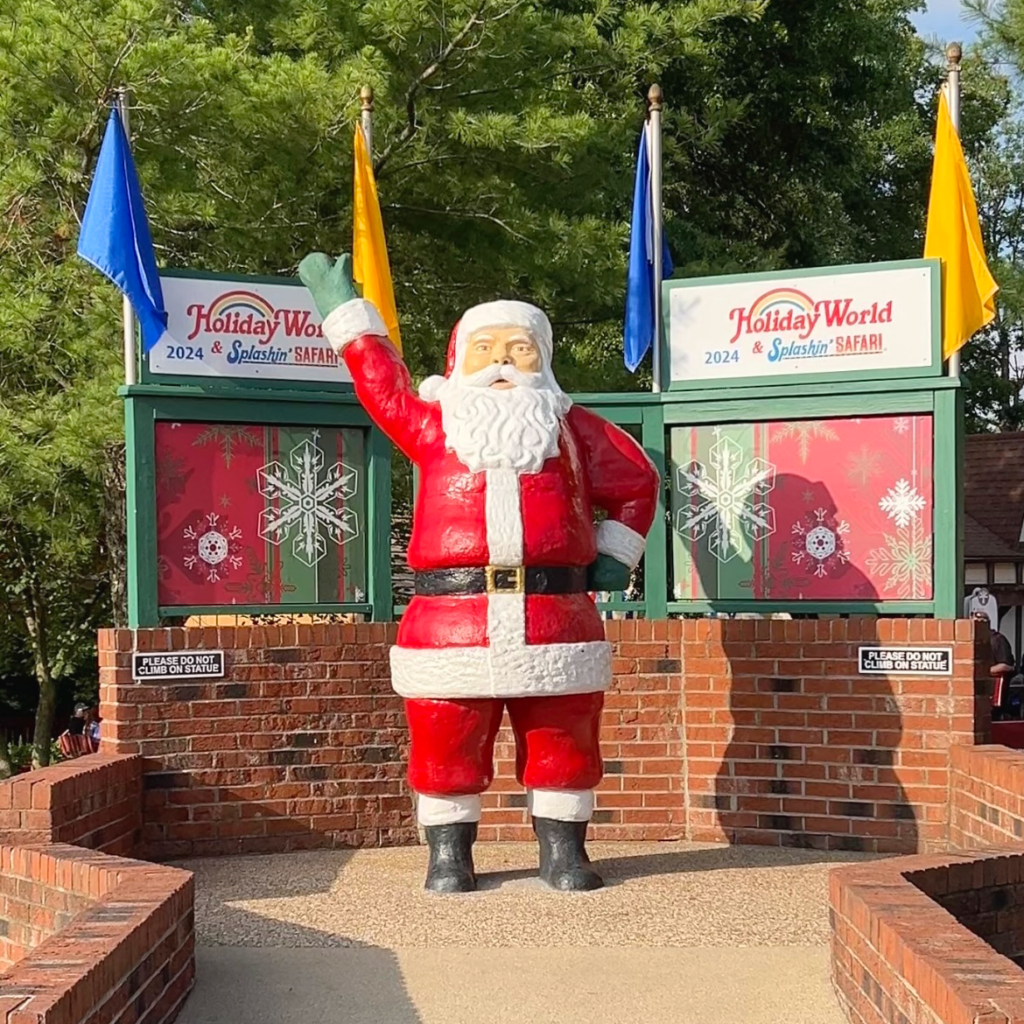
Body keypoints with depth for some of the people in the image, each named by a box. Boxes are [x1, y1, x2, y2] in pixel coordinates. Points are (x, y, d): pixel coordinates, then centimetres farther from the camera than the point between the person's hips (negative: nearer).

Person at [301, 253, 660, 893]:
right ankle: (449, 851, 18)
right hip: (450, 619, -1)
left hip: (556, 619, 1)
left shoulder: (570, 428, 15)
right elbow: (384, 384, 22)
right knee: (447, 746, 3)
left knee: (563, 743, 6)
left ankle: (564, 850, 20)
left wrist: (614, 556, 14)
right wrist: (347, 314, 26)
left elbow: (637, 481, 21)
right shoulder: (435, 425, 14)